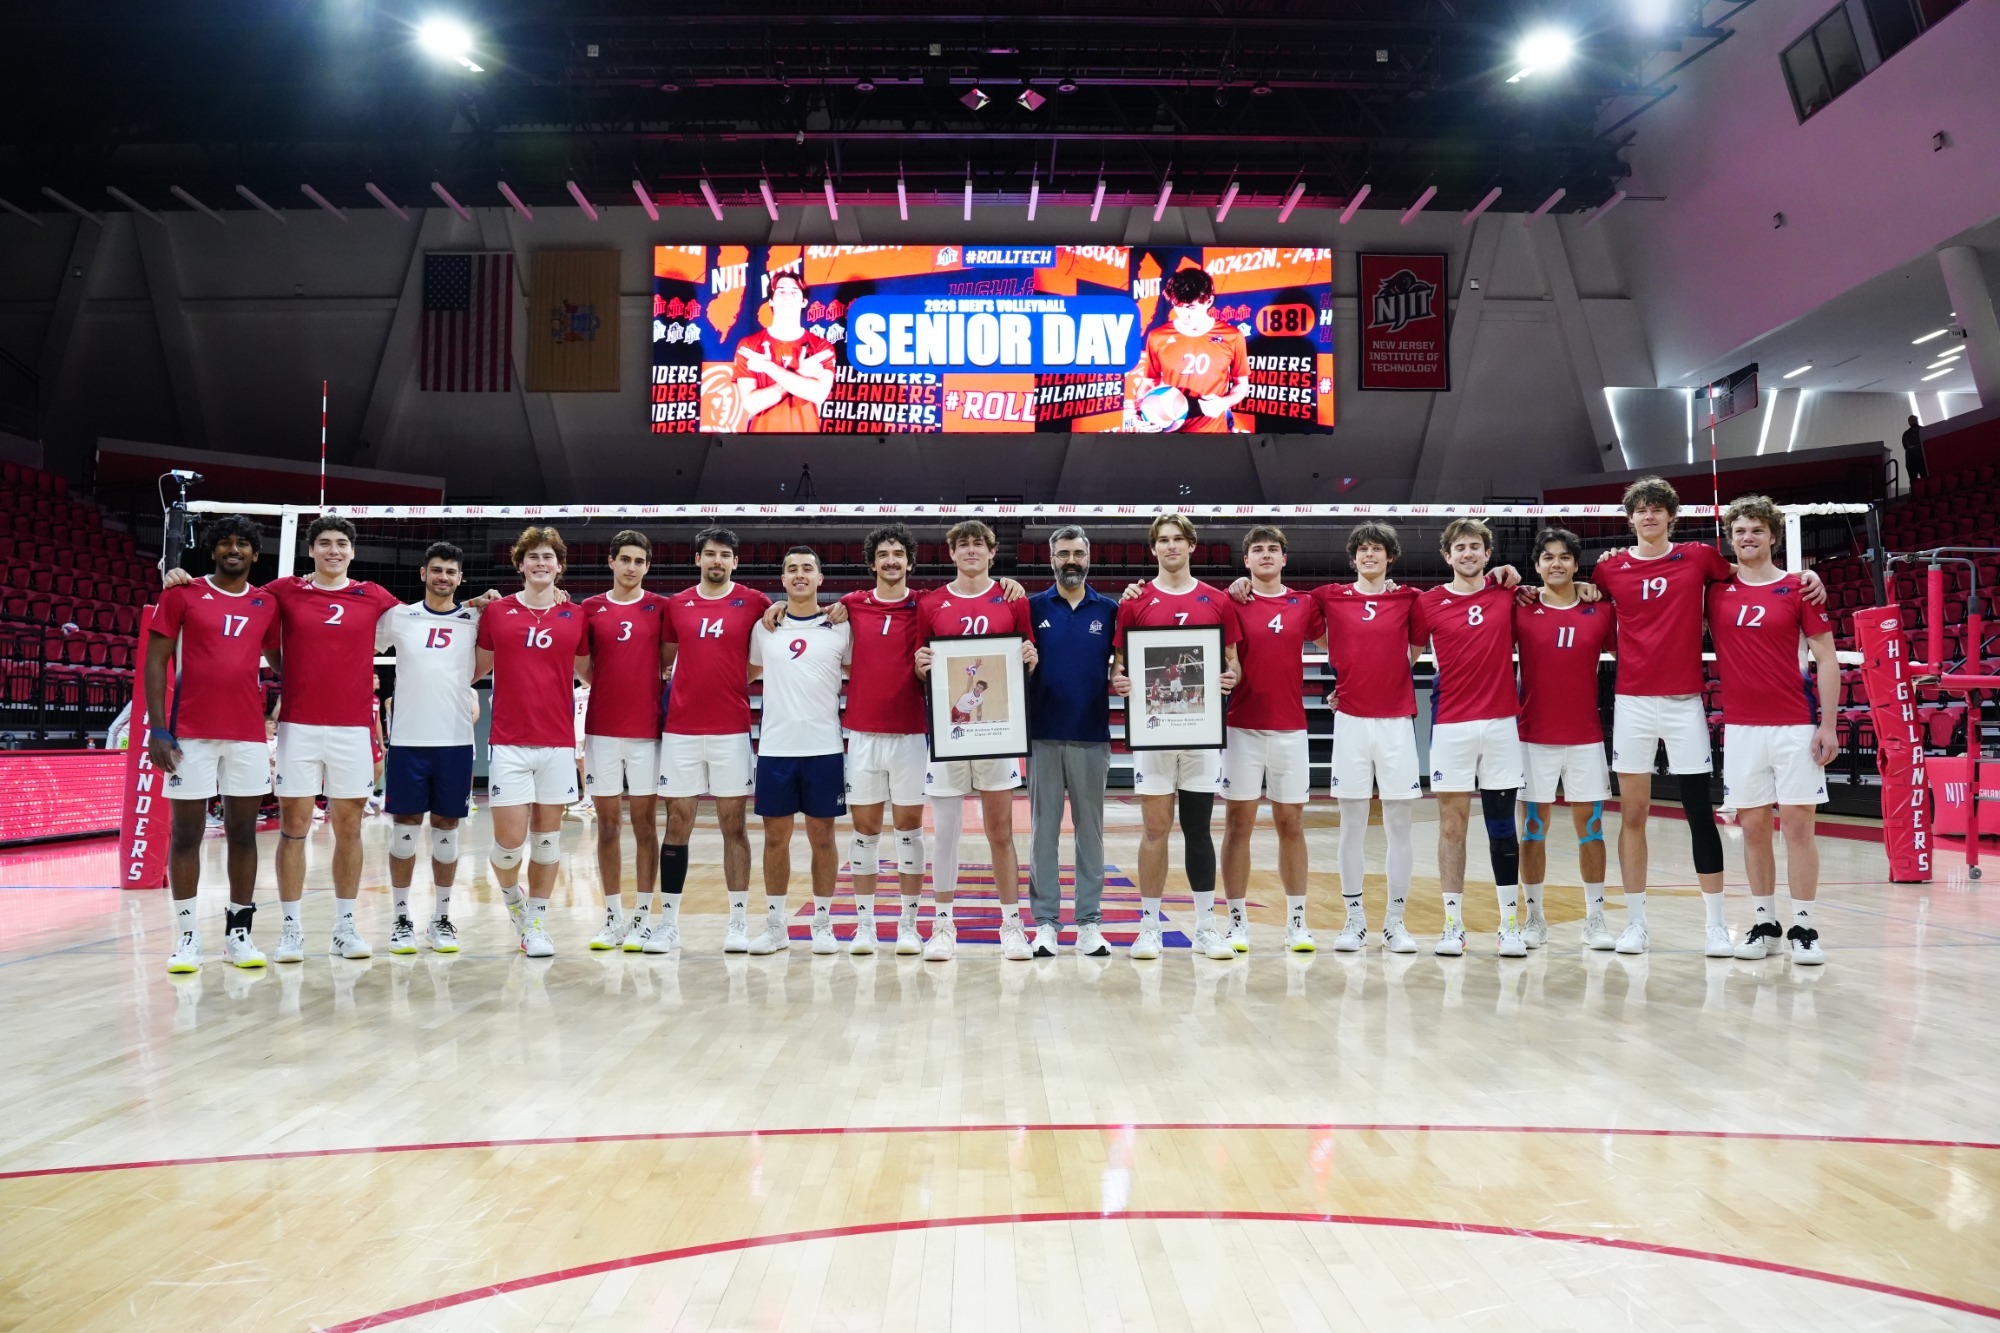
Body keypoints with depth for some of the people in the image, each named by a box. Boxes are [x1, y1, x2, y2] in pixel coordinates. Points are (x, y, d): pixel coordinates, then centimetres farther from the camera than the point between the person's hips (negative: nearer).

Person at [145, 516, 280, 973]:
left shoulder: (267, 604, 10)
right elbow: (155, 662, 0)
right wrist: (158, 730, -7)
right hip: (190, 734, -3)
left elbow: (278, 661, 20)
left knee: (243, 833, 6)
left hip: (249, 735, 3)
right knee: (186, 833, 2)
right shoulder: (182, 593, 1)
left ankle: (238, 931, 15)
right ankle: (186, 935, 10)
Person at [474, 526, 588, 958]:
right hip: (508, 741, -1)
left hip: (558, 742, 1)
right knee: (509, 839, -5)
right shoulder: (496, 611, 3)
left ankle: (537, 922, 19)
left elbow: (588, 672, 16)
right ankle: (511, 894, 27)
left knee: (548, 836, 5)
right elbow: (477, 669, 13)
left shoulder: (575, 617, 6)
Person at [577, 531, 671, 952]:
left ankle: (644, 918, 9)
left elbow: (669, 663, 4)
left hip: (647, 729, -2)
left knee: (645, 823, 2)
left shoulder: (661, 607, 3)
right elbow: (582, 667, 11)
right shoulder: (590, 608, 7)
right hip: (601, 729, 2)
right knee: (608, 823, 7)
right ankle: (613, 918, 16)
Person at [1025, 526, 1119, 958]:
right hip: (1043, 736, 0)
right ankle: (1046, 922, 10)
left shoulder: (1109, 610, 7)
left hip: (1092, 736, 0)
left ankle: (1089, 922, 12)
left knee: (1090, 830, 6)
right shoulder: (1033, 607, 5)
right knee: (1043, 830, 4)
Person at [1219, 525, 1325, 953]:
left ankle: (1296, 922, 15)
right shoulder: (1233, 604, 1)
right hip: (1243, 729, -2)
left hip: (1291, 729, 2)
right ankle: (1235, 920, 10)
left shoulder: (1305, 604, 7)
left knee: (1291, 823, 7)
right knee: (1238, 823, 2)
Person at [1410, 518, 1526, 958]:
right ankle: (1453, 924, 9)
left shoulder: (1507, 594, 5)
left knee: (1502, 826, 4)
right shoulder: (1428, 603, 1)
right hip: (1450, 726, -1)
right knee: (1451, 825, 2)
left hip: (1501, 723, 1)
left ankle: (1510, 925, 10)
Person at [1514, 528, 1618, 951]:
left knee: (1590, 825, 4)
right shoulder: (1520, 609, 1)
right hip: (1534, 737, -1)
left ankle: (1595, 918, 14)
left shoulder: (1602, 610, 3)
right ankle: (1533, 916, 14)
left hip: (1586, 737, 1)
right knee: (1532, 827, 4)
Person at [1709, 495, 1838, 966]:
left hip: (1796, 727, -2)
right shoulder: (1715, 591, 6)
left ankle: (1803, 928, 6)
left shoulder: (1798, 588, 1)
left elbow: (1826, 658, 0)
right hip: (1740, 728, 2)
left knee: (1798, 825, -2)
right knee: (1753, 827, 6)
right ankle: (1763, 924, 16)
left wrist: (1828, 724, -6)